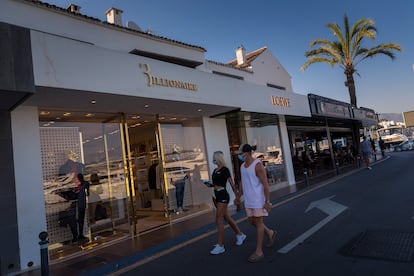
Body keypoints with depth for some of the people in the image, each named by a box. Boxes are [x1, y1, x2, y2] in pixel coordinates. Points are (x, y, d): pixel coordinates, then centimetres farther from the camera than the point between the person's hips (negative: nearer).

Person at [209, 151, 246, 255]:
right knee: (227, 218, 17)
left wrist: (237, 196, -6)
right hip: (217, 196, 9)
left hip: (223, 196, -9)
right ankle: (240, 235, 36)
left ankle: (220, 246, 0)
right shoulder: (215, 170, 12)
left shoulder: (225, 170, -11)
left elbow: (232, 184, -9)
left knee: (219, 220, -7)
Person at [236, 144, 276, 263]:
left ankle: (259, 251, 10)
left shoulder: (258, 165, -18)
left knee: (258, 222, -1)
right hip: (248, 199, 8)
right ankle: (270, 233, 39)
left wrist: (267, 201, -20)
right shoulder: (242, 165, 7)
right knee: (251, 221, 13)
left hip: (258, 198, -8)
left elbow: (265, 184, -19)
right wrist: (239, 196, 19)